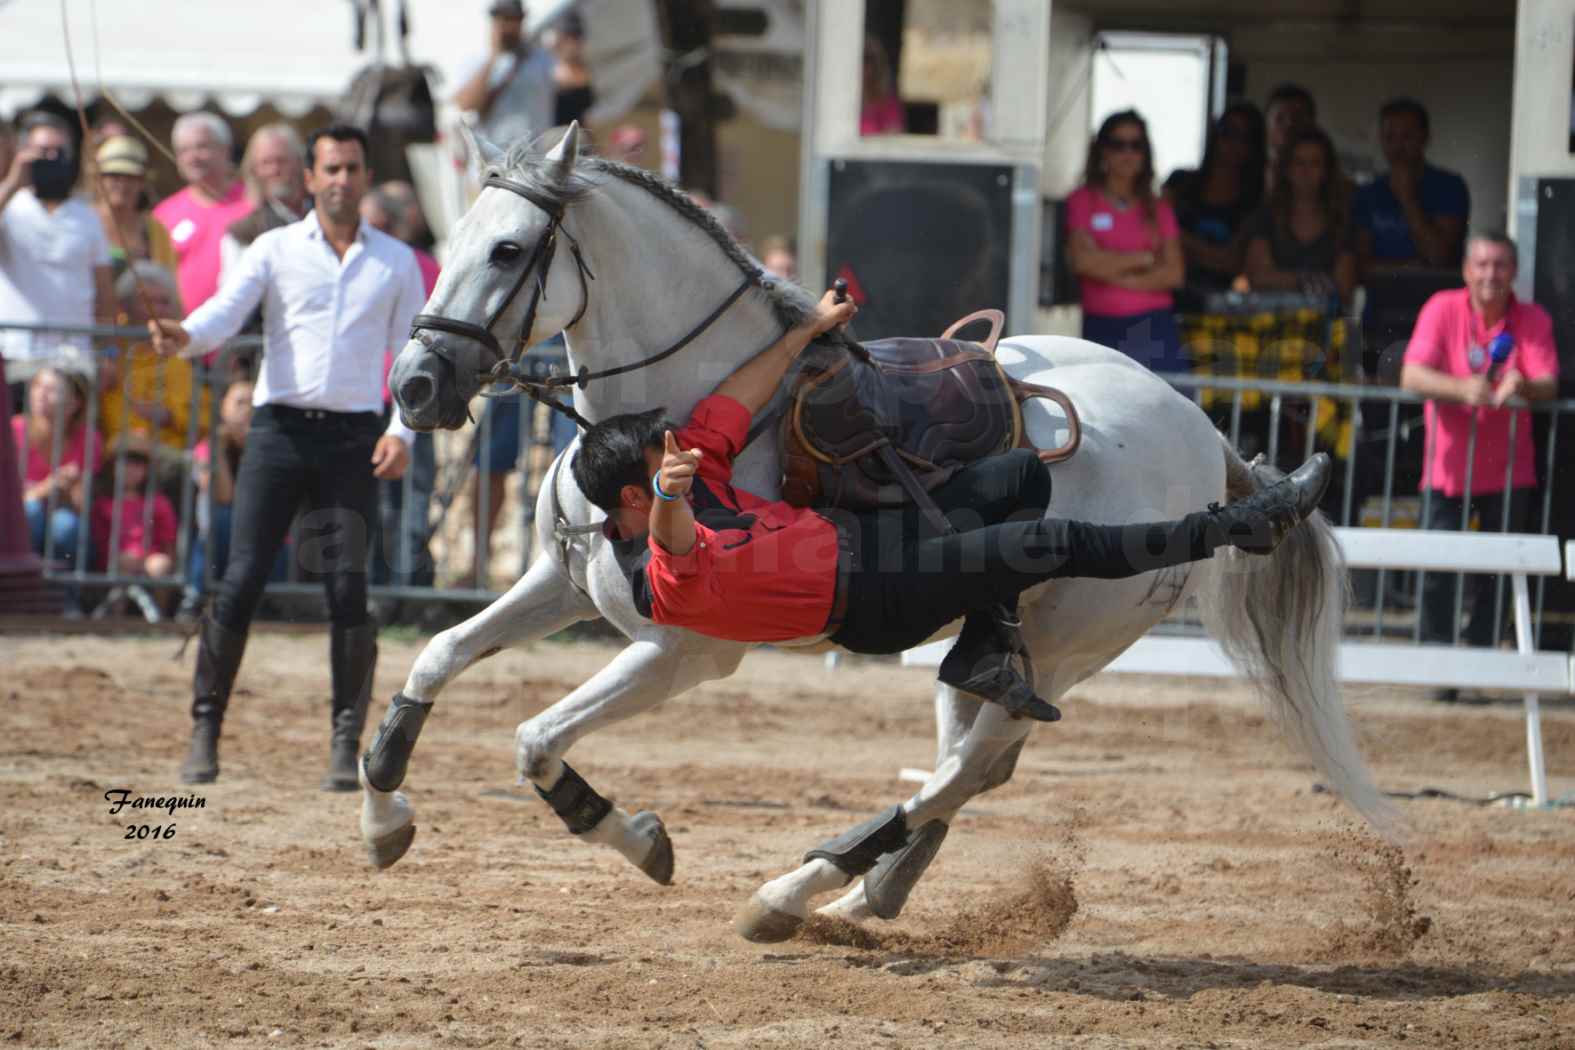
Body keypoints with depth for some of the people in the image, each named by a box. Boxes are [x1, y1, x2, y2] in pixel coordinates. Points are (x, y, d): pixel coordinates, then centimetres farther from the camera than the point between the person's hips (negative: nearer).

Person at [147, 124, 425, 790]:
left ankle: (347, 745, -1)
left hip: (354, 436, 1)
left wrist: (402, 430, -2)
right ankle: (205, 729, 1)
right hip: (280, 428, 0)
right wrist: (185, 336, -29)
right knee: (241, 581, -7)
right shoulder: (276, 250, 8)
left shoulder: (396, 261, 12)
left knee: (348, 590, -8)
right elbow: (226, 310, -6)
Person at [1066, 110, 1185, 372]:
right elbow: (1082, 261, -8)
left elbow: (1174, 273, 3)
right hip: (1103, 328, -2)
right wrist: (1143, 258, -1)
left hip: (1154, 328, 2)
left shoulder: (1158, 209, 13)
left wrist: (1119, 276, -8)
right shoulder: (1082, 202, 6)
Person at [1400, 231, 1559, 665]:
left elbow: (1549, 383, -13)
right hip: (1447, 464, -1)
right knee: (1437, 570, -8)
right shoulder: (1443, 309, -7)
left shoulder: (1533, 320, -3)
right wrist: (1463, 388, -35)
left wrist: (1523, 386, -38)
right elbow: (1412, 375, -17)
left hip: (1508, 470, 1)